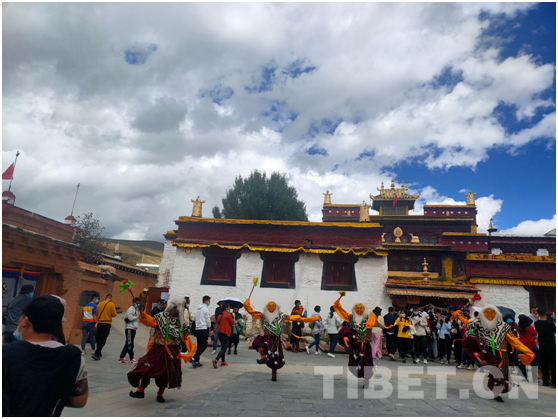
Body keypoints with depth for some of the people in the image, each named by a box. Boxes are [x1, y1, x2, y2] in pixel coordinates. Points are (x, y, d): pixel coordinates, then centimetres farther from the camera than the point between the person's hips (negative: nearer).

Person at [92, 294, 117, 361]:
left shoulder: (99, 304, 5)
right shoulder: (111, 304, -7)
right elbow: (114, 314, -8)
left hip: (99, 323, 5)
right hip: (107, 324, -5)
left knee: (99, 338, 17)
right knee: (103, 339, -3)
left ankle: (99, 353, 28)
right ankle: (96, 354, -14)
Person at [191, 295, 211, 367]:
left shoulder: (197, 309, 15)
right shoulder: (206, 309, -8)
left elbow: (194, 318, 17)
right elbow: (208, 320, -7)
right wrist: (209, 331, 0)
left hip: (197, 329, 8)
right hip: (203, 329, -8)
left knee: (199, 345, 13)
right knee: (204, 345, -4)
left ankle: (196, 361, 11)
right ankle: (194, 358, -15)